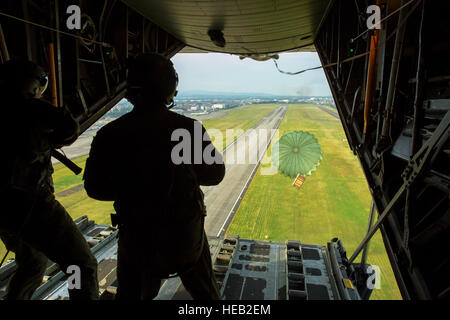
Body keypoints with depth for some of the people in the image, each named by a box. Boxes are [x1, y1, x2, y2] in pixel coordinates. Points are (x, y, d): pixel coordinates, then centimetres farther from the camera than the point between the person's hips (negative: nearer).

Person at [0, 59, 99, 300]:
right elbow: (69, 127, -20)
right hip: (29, 203, -9)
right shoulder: (26, 106, -8)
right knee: (83, 265, -3)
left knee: (33, 264, 30)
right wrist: (51, 140, -1)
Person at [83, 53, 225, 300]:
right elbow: (214, 175, -3)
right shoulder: (189, 129, -15)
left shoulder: (111, 134, -14)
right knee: (205, 291, 24)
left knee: (131, 293, 25)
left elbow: (95, 187, -3)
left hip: (137, 234, 1)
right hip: (186, 232, 0)